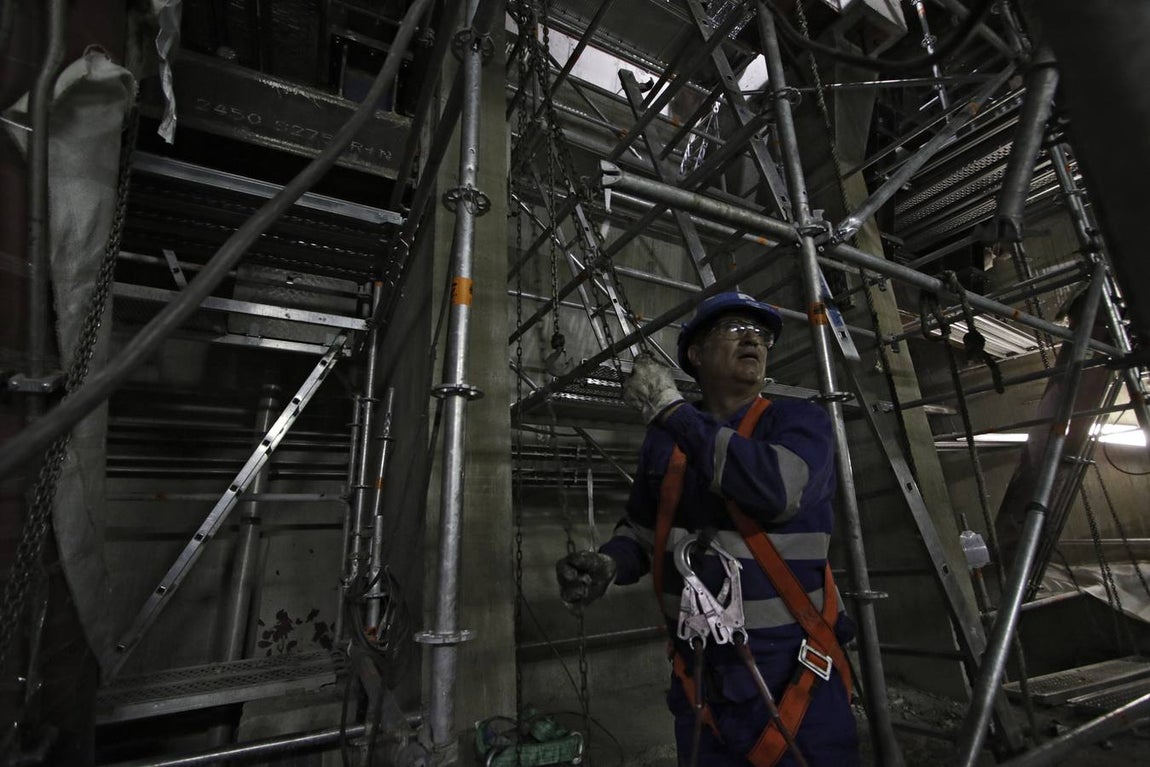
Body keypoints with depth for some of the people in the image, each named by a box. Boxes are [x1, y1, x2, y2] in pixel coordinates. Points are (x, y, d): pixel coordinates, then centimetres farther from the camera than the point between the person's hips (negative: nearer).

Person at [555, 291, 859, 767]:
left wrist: (673, 412, -23)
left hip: (793, 678, -2)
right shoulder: (665, 439, 2)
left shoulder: (800, 421, -8)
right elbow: (642, 531, 10)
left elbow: (775, 490, -30)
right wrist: (607, 564, -12)